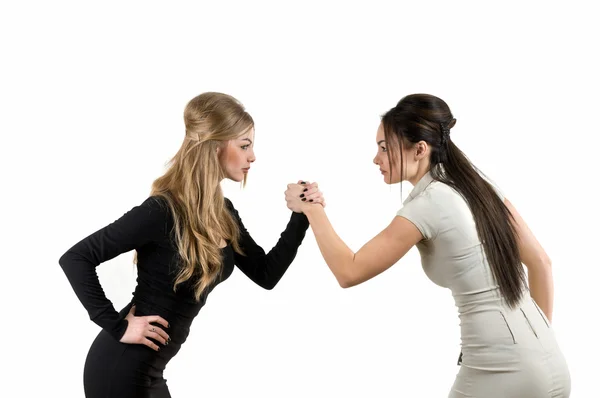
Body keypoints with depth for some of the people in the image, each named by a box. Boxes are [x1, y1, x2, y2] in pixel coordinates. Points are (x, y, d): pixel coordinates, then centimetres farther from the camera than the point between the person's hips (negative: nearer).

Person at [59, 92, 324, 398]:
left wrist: (301, 217, -1)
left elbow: (266, 275, 8)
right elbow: (75, 259, -21)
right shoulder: (163, 211, -21)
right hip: (121, 369, -8)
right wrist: (117, 326, -20)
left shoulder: (223, 214, 4)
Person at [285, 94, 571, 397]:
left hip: (502, 373, -7)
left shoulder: (428, 204, -13)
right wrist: (539, 336, 17)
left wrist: (313, 210, 1)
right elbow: (540, 262, 12)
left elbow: (349, 273, -10)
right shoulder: (479, 184, 8)